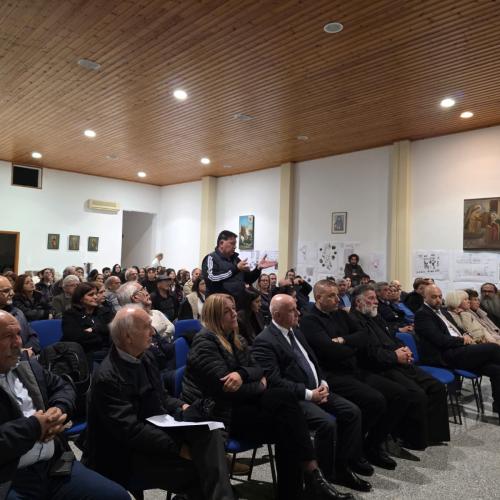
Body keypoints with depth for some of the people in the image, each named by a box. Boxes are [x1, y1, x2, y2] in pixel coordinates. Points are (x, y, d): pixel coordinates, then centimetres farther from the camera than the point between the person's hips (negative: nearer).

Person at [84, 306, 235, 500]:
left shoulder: (146, 357, 5)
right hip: (130, 455, -7)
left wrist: (182, 407, -5)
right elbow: (131, 431, -24)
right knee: (196, 470, -24)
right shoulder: (107, 377, -21)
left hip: (160, 430, 7)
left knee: (208, 431, -20)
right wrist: (178, 448, -22)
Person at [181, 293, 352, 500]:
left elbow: (258, 369, 5)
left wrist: (242, 375, -18)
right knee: (286, 424, -21)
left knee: (285, 399, -19)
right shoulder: (204, 342, -14)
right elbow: (227, 388, -20)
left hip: (238, 402, 8)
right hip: (216, 413, -7)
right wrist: (259, 386, -5)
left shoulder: (235, 339, 13)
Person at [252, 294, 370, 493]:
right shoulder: (264, 341, -15)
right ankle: (325, 476, -3)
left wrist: (322, 382, 3)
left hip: (316, 389, 9)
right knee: (328, 423, -28)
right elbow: (275, 381, -21)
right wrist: (309, 394, -20)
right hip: (294, 398, -8)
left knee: (352, 412, -5)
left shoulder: (295, 331, 13)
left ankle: (342, 467, 7)